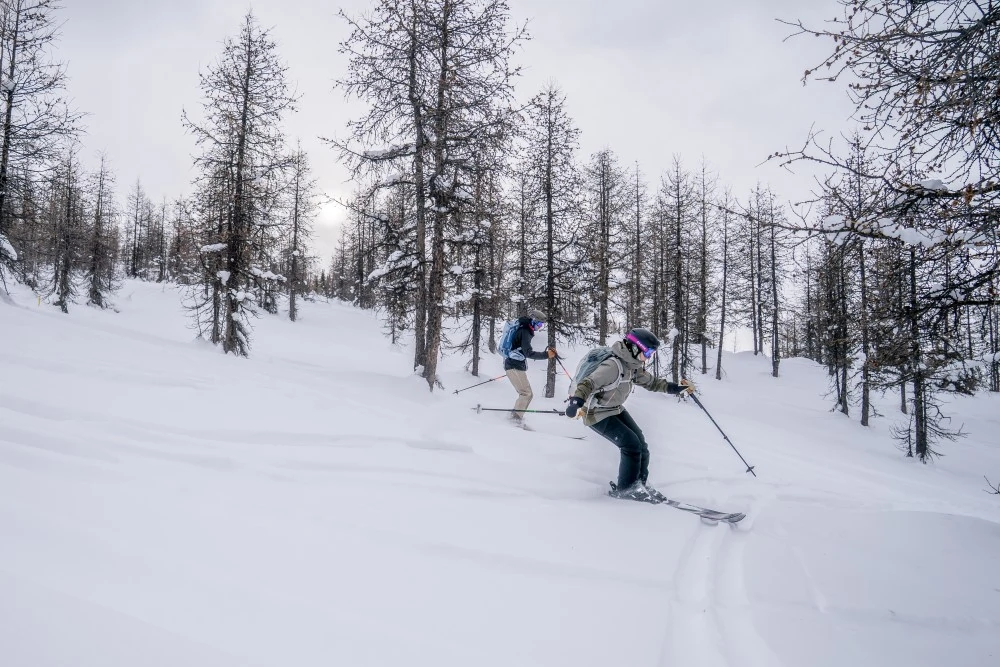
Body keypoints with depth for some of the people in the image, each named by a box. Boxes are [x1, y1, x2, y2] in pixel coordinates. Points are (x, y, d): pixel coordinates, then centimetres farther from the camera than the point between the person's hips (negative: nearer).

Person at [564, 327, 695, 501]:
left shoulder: (634, 365, -1)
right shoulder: (614, 365, -30)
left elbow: (651, 382, 15)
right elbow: (589, 383, -38)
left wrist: (676, 388, 12)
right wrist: (576, 402, -55)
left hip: (616, 410, 9)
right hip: (597, 414, -9)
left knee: (641, 444, 5)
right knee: (632, 445, -13)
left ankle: (639, 484, 22)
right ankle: (625, 489, 5)